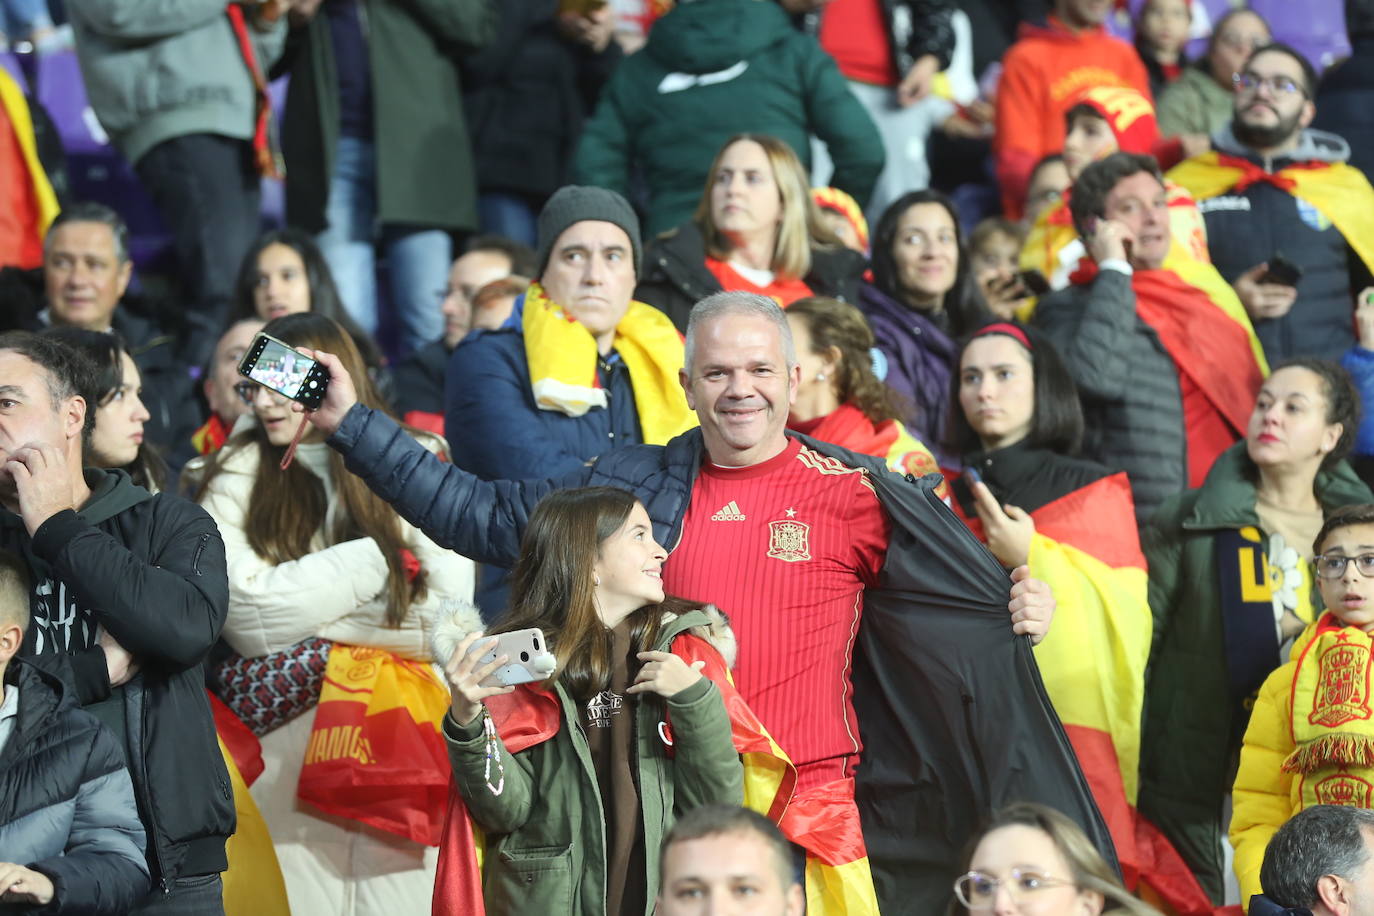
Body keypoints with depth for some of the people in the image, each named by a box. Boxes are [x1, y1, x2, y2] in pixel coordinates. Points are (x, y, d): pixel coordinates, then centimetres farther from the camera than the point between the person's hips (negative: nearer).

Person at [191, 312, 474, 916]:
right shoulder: (237, 478, 6)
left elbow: (450, 613, -7)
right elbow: (248, 616, -9)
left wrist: (307, 614, -7)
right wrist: (372, 563, -8)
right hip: (285, 743, 0)